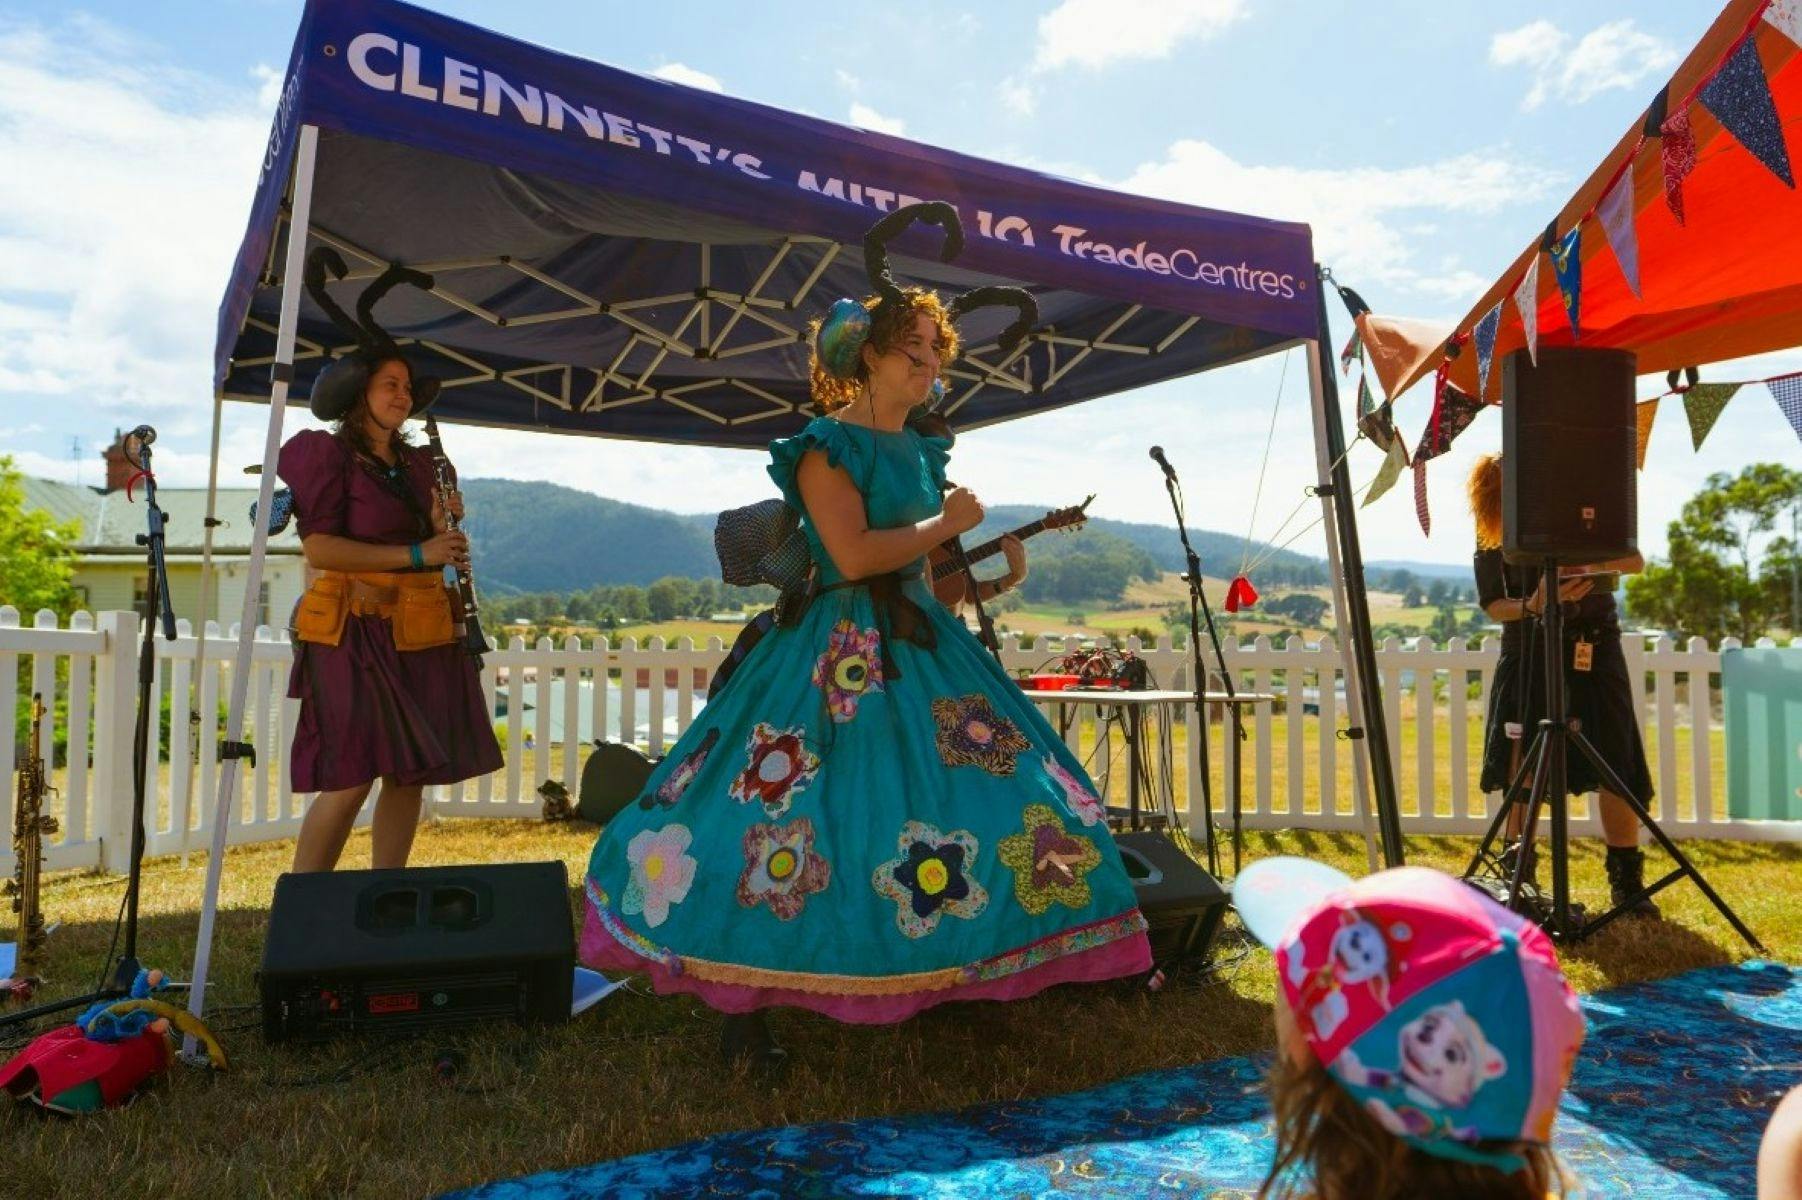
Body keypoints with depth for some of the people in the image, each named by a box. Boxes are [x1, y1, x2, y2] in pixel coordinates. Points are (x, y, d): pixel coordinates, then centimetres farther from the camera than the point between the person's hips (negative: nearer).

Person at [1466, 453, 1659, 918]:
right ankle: (1516, 870, 11)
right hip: (1528, 649, 0)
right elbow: (1493, 604, -5)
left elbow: (1635, 561, -5)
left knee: (1617, 767, -3)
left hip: (1594, 646, 0)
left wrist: (1591, 564, -26)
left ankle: (1626, 879, 7)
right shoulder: (1492, 536, -6)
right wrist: (1534, 604, -26)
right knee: (1521, 766, -1)